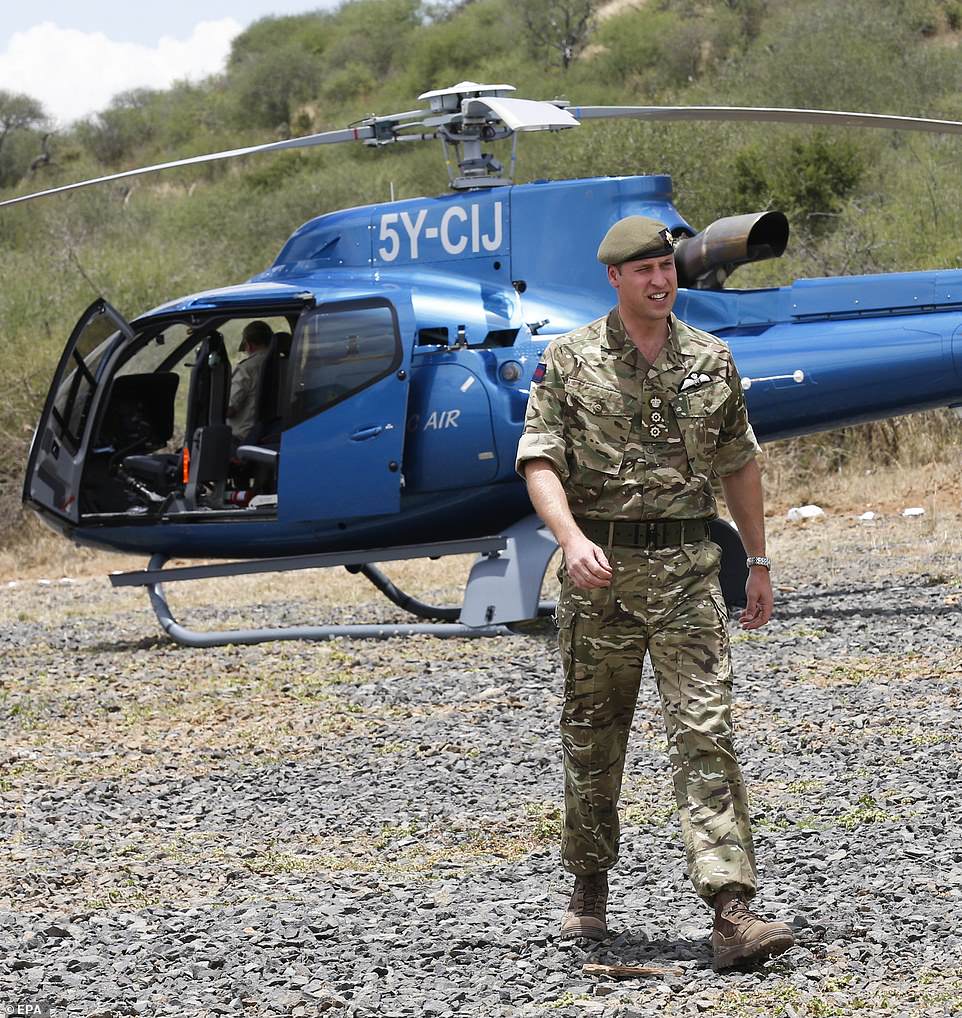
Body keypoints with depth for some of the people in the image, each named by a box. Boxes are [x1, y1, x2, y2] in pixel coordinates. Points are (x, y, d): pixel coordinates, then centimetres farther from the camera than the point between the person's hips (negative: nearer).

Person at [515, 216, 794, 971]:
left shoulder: (711, 360, 8)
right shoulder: (569, 362, 0)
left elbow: (739, 464, 17)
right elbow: (540, 461, -8)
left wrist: (760, 563, 17)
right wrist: (572, 537, -25)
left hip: (688, 568, 1)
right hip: (601, 570, -1)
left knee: (706, 732, -10)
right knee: (592, 737, 10)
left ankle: (732, 912, -16)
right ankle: (589, 887, 29)